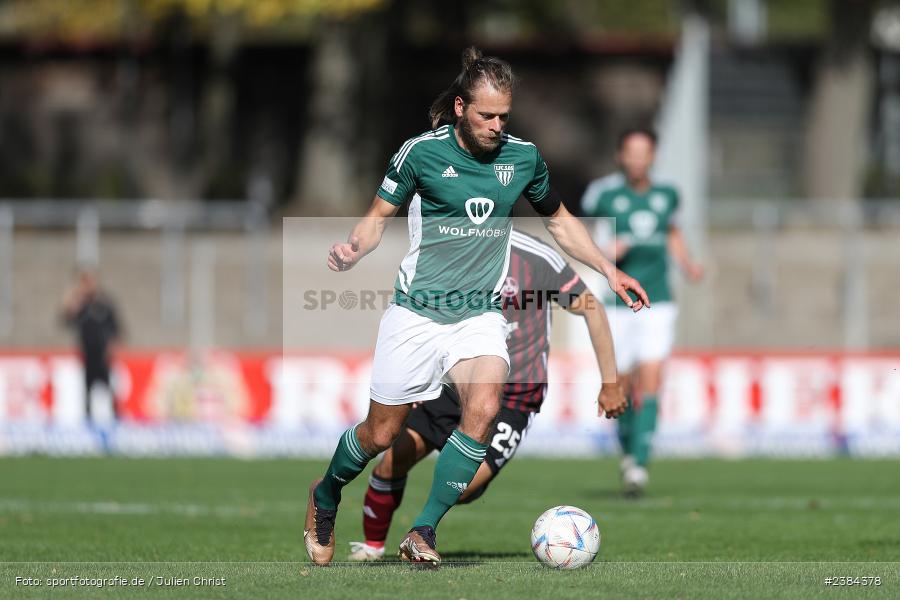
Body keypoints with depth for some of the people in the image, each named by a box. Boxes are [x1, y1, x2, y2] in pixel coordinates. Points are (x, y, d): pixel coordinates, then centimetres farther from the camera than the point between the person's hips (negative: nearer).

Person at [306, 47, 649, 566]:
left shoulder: (523, 157, 1)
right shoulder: (422, 152, -8)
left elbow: (559, 221, 18)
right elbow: (380, 216, 2)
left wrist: (609, 271, 10)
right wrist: (353, 251, -18)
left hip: (480, 315, 2)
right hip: (416, 314, -2)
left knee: (484, 409, -25)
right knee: (381, 433, 5)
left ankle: (423, 533, -15)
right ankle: (326, 495, 39)